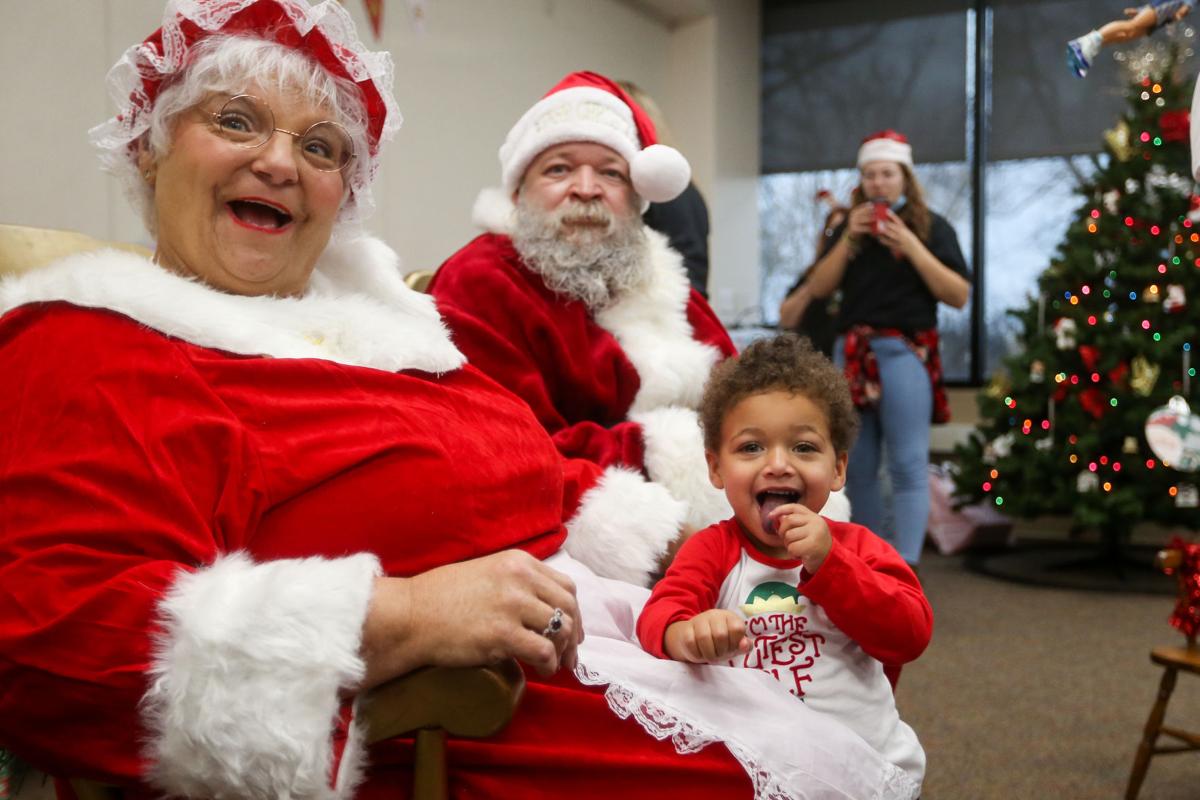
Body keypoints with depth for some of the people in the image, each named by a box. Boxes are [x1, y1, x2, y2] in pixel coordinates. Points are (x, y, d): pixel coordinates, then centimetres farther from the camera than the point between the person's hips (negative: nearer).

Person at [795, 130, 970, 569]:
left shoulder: (930, 226, 4)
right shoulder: (850, 228, 14)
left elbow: (959, 295, -5)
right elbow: (817, 288, 6)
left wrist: (911, 246, -12)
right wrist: (848, 238, -4)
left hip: (904, 351, -4)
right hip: (851, 351, 5)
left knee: (907, 466, -8)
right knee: (856, 467, 9)